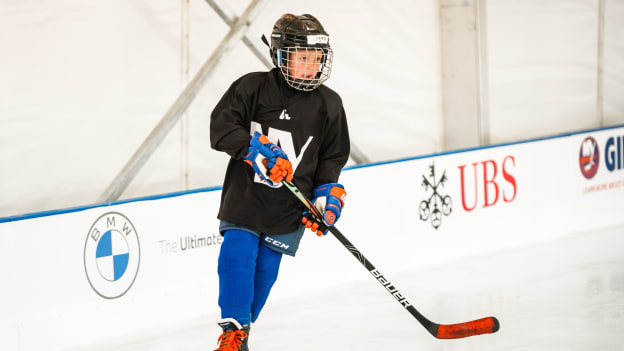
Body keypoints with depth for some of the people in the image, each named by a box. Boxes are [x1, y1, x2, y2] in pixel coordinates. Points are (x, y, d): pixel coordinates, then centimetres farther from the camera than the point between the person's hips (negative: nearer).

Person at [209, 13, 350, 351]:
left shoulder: (329, 105, 2)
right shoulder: (252, 88, -6)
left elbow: (333, 157, 8)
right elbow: (221, 126, -12)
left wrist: (327, 197, -4)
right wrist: (258, 150, -24)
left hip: (288, 209, 2)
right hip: (245, 194, -2)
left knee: (266, 269, 5)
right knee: (237, 257, -12)